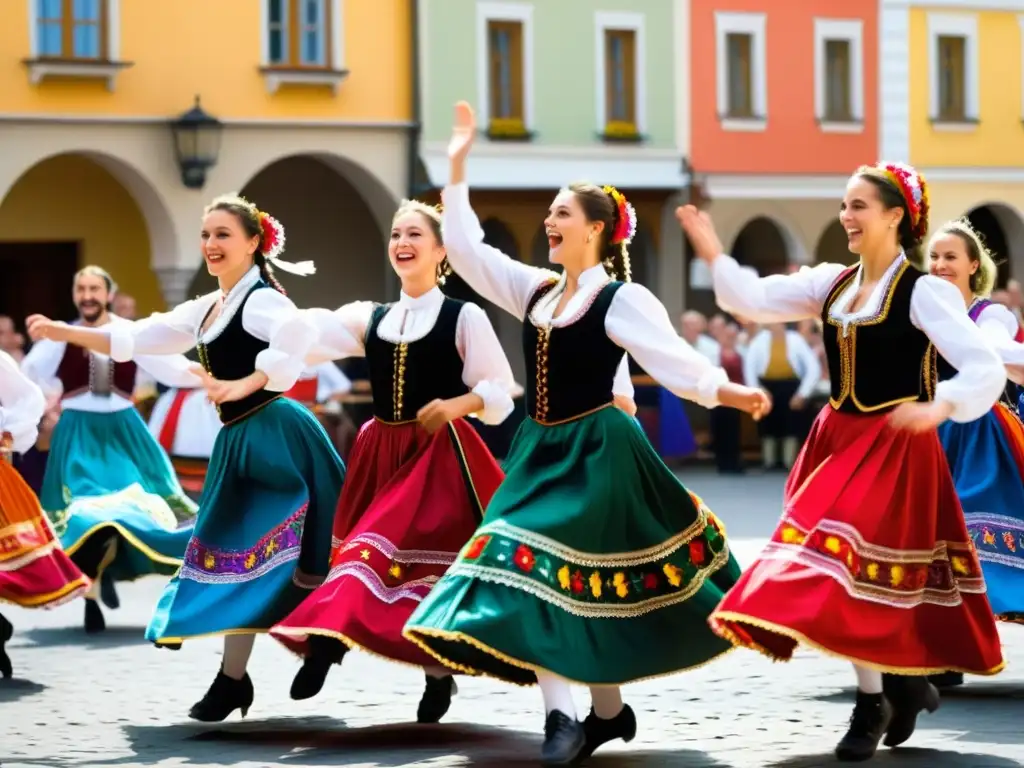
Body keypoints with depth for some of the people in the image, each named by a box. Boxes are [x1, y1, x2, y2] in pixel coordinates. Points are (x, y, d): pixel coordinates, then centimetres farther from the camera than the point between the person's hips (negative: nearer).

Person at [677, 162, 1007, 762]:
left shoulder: (924, 291, -12)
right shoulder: (833, 284, 7)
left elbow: (986, 370, -18)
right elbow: (756, 301, 3)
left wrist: (938, 407, -36)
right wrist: (714, 257, -12)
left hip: (893, 446, -7)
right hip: (839, 438, 7)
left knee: (857, 565, -11)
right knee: (847, 568, 8)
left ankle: (873, 704, 2)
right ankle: (906, 683, 24)